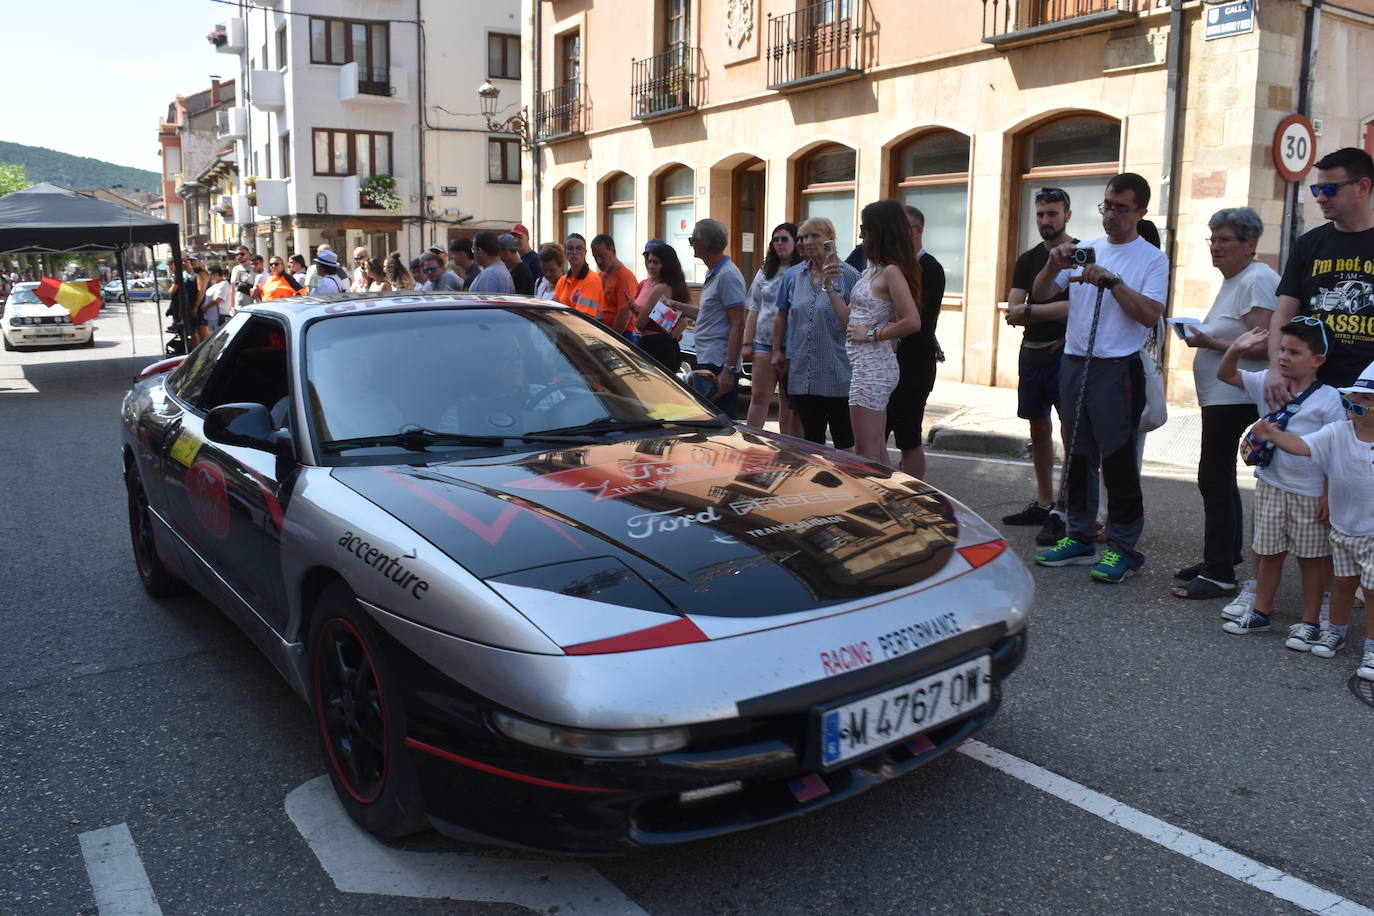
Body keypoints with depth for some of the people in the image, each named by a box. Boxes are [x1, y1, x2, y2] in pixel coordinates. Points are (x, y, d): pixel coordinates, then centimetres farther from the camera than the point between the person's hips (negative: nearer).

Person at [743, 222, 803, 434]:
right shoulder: (765, 273, 14)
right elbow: (753, 311, 15)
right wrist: (747, 343, 7)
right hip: (765, 341, 3)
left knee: (789, 400, 6)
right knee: (759, 396, -4)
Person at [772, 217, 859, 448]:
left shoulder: (848, 275, -4)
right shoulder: (793, 275, 10)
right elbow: (782, 316, 17)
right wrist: (777, 351, 14)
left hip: (837, 375, -4)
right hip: (802, 372, 5)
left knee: (845, 441, 0)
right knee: (811, 438, 14)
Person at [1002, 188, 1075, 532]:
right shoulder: (1027, 260, 14)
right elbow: (1013, 311, 5)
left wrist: (1028, 311, -10)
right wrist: (1055, 311, -11)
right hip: (1032, 352, 7)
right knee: (1039, 428, 12)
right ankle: (1043, 503, 22)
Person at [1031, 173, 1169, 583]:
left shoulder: (1152, 258, -2)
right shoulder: (1084, 250, 13)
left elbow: (1150, 314, -14)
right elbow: (1040, 294, 8)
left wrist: (1113, 281, -20)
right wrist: (1053, 265, -10)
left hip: (1117, 369, -6)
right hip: (1074, 364, 6)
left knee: (1118, 459, -4)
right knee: (1079, 455, 12)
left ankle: (1122, 546, 5)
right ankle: (1080, 537, 22)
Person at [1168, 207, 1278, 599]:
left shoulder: (1257, 280, -13)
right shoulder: (1233, 280, 19)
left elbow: (1265, 344, -21)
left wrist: (1212, 343, -21)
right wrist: (1203, 337, 11)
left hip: (1235, 398, -11)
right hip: (1220, 396, 11)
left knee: (1214, 480, -10)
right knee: (1220, 479, 16)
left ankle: (1220, 574, -5)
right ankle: (1224, 558, 27)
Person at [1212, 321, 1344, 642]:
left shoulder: (1328, 399, -12)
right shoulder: (1268, 384, 1)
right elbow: (1225, 375, 5)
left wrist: (1329, 495, -13)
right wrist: (1236, 349, -14)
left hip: (1310, 493, -4)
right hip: (1270, 486, 4)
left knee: (1311, 558, 8)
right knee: (1269, 552, 15)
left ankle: (1310, 622, 19)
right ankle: (1259, 612, 27)